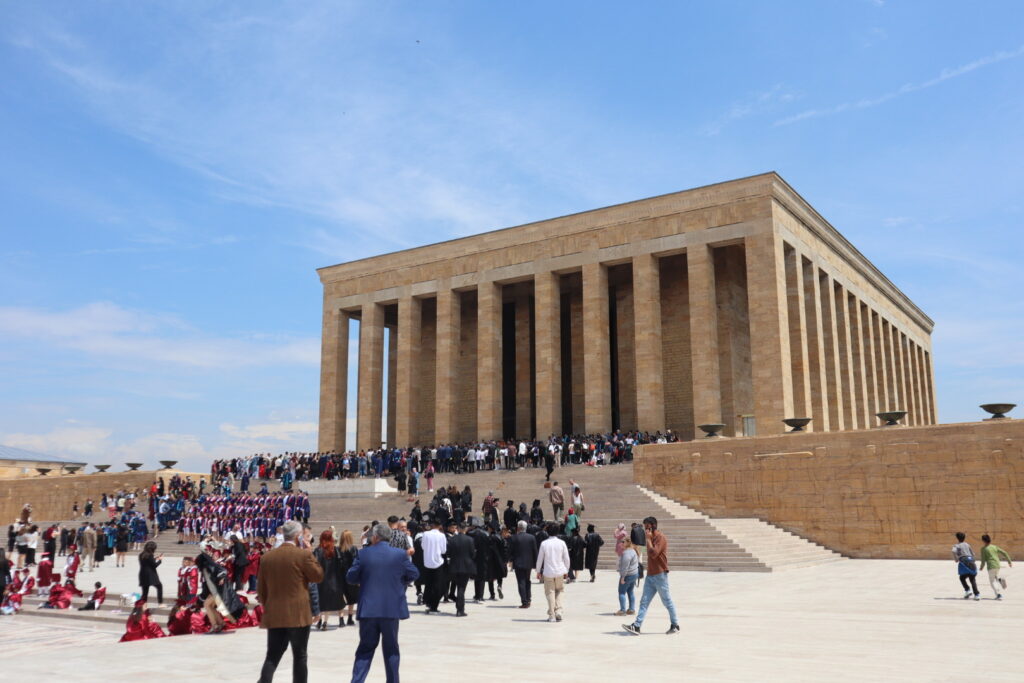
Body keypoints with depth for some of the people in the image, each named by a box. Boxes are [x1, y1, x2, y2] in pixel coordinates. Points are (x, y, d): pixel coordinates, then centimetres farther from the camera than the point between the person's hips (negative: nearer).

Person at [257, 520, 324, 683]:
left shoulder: (267, 557, 6)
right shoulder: (303, 555, -10)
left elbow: (261, 589, 10)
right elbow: (318, 576, 1)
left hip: (274, 615, 4)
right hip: (298, 614, -4)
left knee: (272, 657, 7)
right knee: (299, 656, 6)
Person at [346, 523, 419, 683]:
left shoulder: (364, 554, -5)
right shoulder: (400, 555, -4)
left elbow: (350, 577, -1)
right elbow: (413, 575, 4)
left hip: (368, 608, 0)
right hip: (392, 608, 0)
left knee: (365, 648, 9)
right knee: (391, 648, 12)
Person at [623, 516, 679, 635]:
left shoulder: (660, 537, -12)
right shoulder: (651, 539, 16)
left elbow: (653, 553, -23)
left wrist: (648, 539, -16)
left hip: (660, 575, -8)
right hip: (650, 575, 8)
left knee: (667, 601, 2)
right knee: (644, 602, -1)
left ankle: (675, 626, 14)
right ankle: (636, 626, -6)